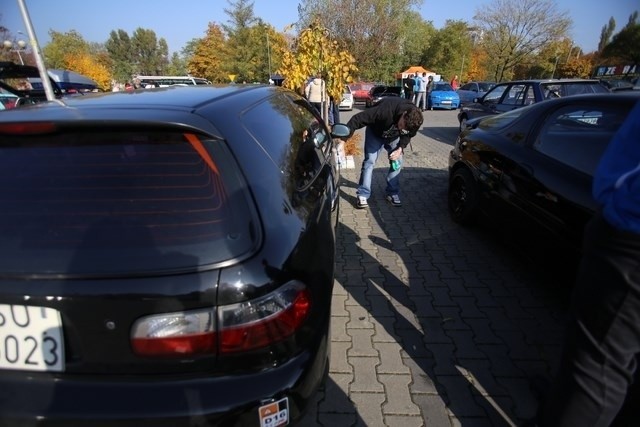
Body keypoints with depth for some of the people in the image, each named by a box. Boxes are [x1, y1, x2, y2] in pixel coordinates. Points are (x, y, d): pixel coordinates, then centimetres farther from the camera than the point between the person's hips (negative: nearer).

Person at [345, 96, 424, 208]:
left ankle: (393, 193, 10)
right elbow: (358, 119, -43)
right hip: (375, 133, -4)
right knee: (369, 161, -13)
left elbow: (408, 135, -5)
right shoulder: (386, 110, -44)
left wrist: (400, 148, -21)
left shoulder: (414, 120, -28)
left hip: (394, 137, 4)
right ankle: (363, 195, -9)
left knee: (397, 162, -3)